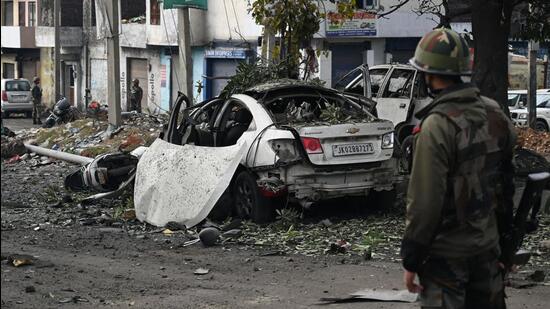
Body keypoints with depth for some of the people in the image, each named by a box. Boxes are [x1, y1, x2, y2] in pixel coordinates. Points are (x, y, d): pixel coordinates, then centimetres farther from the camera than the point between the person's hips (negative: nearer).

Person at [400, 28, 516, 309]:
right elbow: (507, 178, 10)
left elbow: (425, 201, -21)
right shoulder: (494, 114, 3)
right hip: (488, 244, 7)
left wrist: (411, 261, -13)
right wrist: (507, 242, 19)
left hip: (447, 251, -7)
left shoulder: (436, 126, -20)